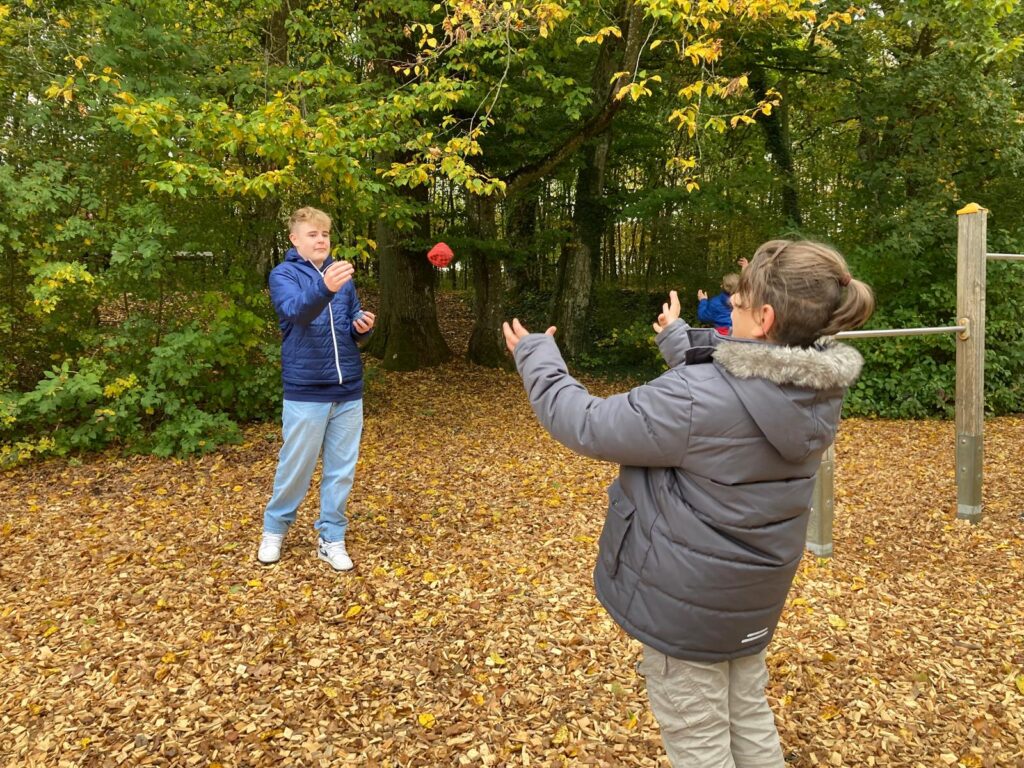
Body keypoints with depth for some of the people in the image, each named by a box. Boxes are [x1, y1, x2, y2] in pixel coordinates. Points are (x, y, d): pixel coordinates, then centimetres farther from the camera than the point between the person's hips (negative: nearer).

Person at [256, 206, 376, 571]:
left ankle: (331, 538, 22)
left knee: (341, 470, 9)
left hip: (348, 389, 4)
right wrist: (325, 288, -46)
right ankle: (274, 529, 30)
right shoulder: (284, 274, -5)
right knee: (296, 467, 7)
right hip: (306, 391, -4)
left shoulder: (342, 273, 9)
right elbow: (294, 310, -26)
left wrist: (362, 326, -6)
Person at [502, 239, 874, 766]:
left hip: (686, 600, -8)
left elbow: (588, 426, -21)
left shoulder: (698, 400, -32)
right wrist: (678, 339, 27)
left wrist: (536, 356, -6)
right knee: (749, 718, 27)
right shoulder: (815, 391, -6)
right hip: (752, 593, 8)